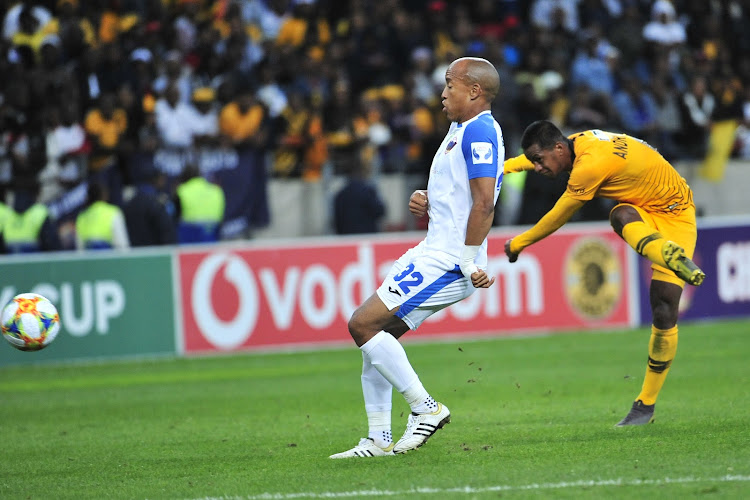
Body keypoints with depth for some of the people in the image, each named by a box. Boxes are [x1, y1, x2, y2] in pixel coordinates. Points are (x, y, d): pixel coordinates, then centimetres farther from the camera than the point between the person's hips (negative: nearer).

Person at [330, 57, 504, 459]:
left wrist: (471, 263, -23)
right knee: (374, 333, 9)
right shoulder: (459, 130, 20)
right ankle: (379, 440, 11)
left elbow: (484, 202, -23)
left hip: (448, 260, -11)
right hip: (432, 254, 11)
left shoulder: (479, 131, -14)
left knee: (364, 323, -15)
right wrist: (421, 202, 6)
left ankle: (425, 408, -9)